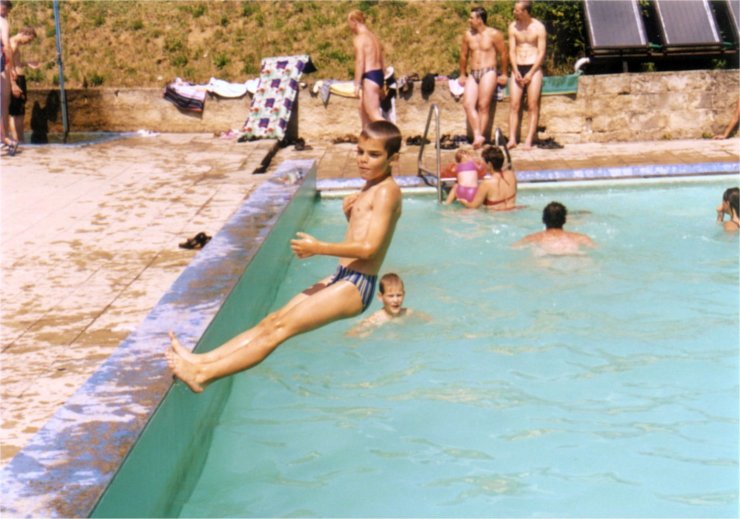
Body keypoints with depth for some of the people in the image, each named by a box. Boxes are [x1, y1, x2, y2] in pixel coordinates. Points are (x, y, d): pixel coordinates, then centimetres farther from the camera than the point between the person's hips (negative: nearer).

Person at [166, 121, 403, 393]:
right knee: (272, 321, 2)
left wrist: (318, 248, -17)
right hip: (341, 278, 9)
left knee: (280, 327, -12)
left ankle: (203, 374, -14)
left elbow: (370, 248, -22)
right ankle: (202, 360, -2)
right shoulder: (370, 187, 15)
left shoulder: (387, 191, -14)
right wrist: (350, 213, 6)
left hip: (355, 287, -9)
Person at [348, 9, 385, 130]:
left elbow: (360, 62, -17)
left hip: (369, 76, -9)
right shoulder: (374, 37, 18)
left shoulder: (359, 38, -9)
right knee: (363, 108, 24)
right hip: (379, 74, 10)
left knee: (374, 115, -9)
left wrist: (357, 84, -17)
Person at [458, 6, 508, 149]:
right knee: (468, 104, -14)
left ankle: (481, 136, -9)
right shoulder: (468, 35, 12)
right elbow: (464, 55, 21)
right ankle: (477, 135, -17)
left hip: (488, 73, -5)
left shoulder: (493, 34, -2)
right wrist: (462, 74, 24)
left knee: (483, 105, -12)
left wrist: (504, 74, 7)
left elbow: (503, 54, 4)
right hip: (473, 74, 5)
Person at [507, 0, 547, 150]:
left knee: (533, 105, -6)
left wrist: (530, 73, -13)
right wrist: (515, 71, -7)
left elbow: (541, 53, -6)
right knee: (514, 105, -6)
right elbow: (512, 50, 6)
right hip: (517, 68, 3)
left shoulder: (538, 28, -4)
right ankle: (512, 139, -9)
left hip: (533, 68, -3)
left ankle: (529, 140, -7)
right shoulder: (513, 27, 7)